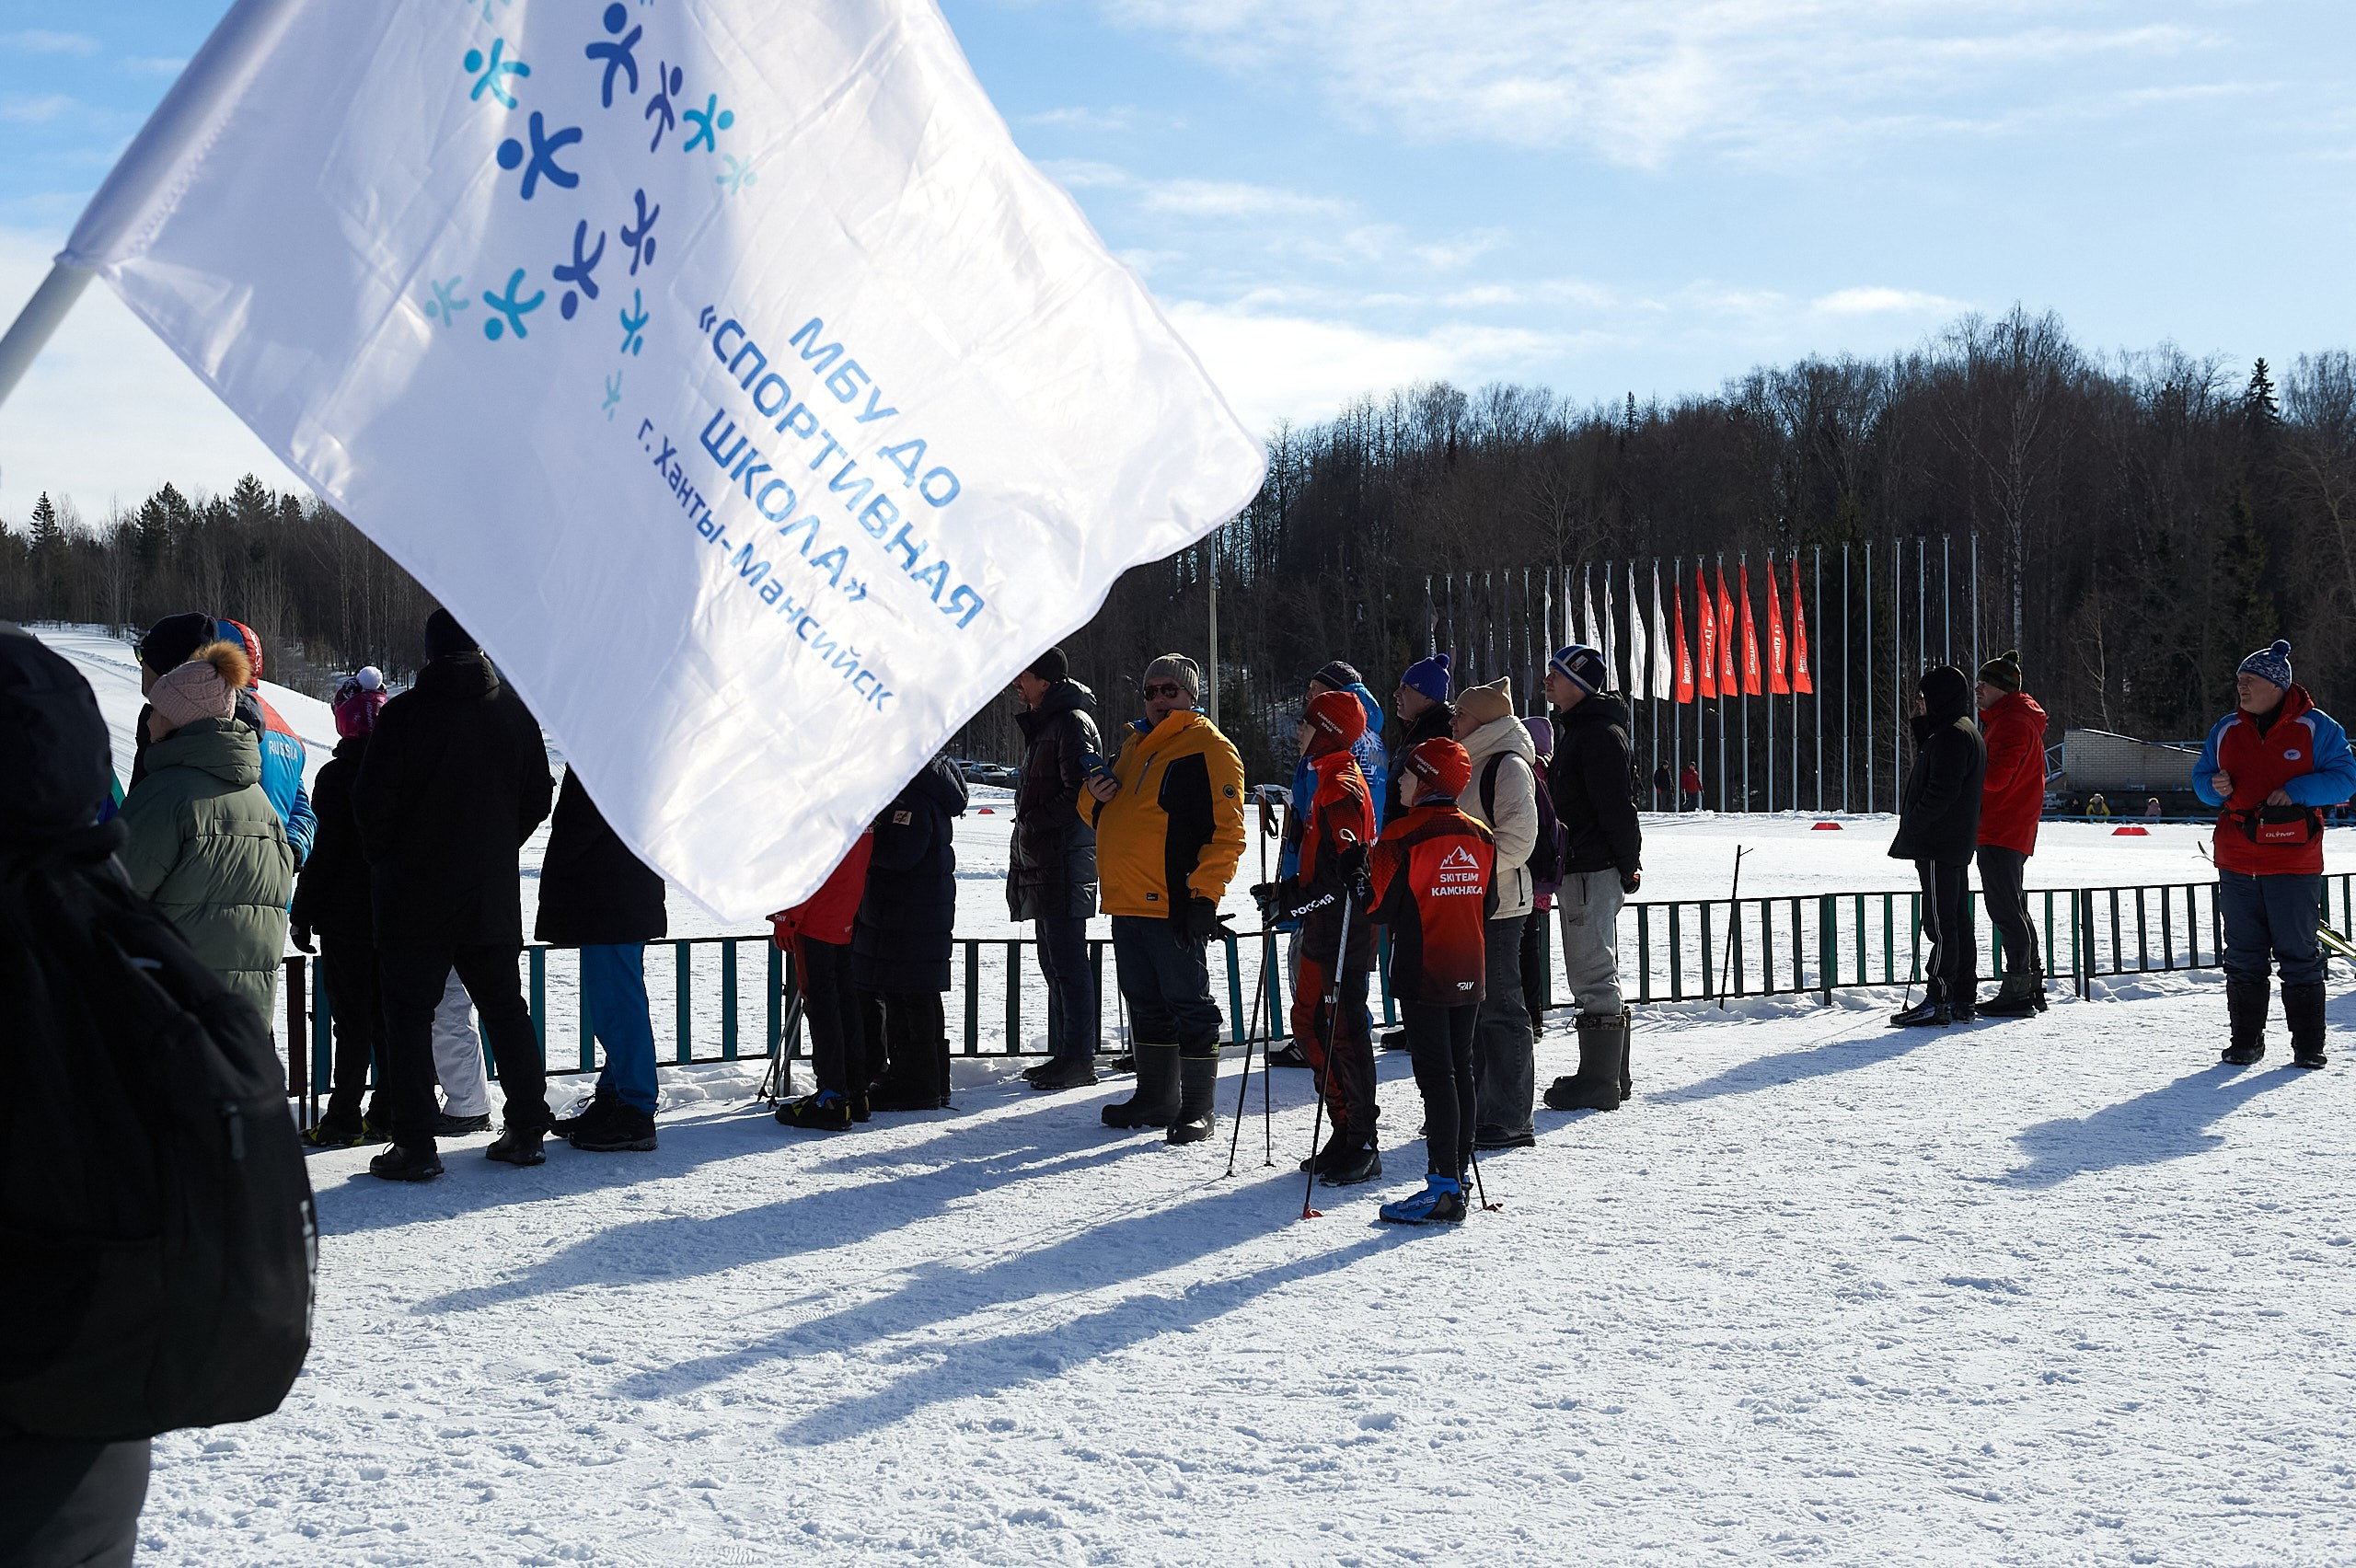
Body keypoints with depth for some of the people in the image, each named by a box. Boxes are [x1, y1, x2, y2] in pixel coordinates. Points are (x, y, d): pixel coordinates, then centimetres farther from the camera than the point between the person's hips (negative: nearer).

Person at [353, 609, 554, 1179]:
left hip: (417, 895, -4)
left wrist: (384, 858, 6)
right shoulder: (515, 710, 1)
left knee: (408, 1012, 2)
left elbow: (373, 802, -11)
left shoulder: (404, 715, -12)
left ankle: (415, 1145, -2)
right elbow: (538, 795, 8)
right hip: (493, 892, 4)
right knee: (504, 1007, 15)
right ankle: (527, 1131, 17)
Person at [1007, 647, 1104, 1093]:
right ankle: (1062, 1054, 18)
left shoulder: (1074, 722, -10)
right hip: (1040, 863, 10)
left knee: (1068, 961, -9)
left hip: (1064, 865, -10)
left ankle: (1079, 1059, -7)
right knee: (1054, 961, 12)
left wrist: (1035, 823, -14)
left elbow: (1082, 793, -19)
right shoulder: (1041, 725, 21)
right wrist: (1020, 863, 20)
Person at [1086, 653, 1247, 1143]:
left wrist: (1204, 895, -19)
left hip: (1174, 905, -8)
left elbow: (1226, 831, -12)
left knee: (1189, 1007, -3)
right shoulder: (1135, 745, 19)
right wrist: (1095, 797, 4)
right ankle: (1156, 1097, 25)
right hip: (1126, 901, 8)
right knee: (1145, 1004, 15)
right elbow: (1104, 816, 29)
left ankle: (1196, 1108, 2)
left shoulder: (1209, 748, -5)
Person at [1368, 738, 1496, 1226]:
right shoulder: (1480, 837, 7)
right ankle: (1458, 1170, 21)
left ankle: (1444, 1189, -10)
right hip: (1470, 975, 6)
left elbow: (1379, 906, -14)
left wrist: (1359, 876, 3)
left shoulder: (1403, 837, -14)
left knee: (1435, 1074, -7)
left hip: (1422, 974, -6)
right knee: (1460, 1069, 14)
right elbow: (1487, 905, 14)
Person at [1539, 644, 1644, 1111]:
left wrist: (1627, 865, -21)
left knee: (1594, 976, -8)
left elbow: (1616, 808, -21)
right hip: (1582, 869, 11)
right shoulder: (1576, 729, 19)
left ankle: (1599, 1082, -6)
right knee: (1596, 975, 15)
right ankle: (1610, 1077, 21)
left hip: (1593, 871, -11)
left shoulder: (1600, 734, -15)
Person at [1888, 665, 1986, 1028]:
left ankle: (1937, 1001, -12)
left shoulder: (1951, 736, -15)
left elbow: (1942, 791, -22)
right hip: (1957, 845, 11)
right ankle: (1960, 1000, 15)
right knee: (1958, 922, 11)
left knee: (1941, 924, -11)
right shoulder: (1966, 732, 19)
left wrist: (1912, 825, -14)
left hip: (1938, 847, -11)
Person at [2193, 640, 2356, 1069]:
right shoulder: (2225, 731, 10)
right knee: (2243, 958, 8)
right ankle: (2244, 1042, 16)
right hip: (2237, 864, 4)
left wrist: (2296, 791, -17)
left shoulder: (2315, 728, -2)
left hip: (2294, 864, -4)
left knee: (2299, 957, 1)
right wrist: (2215, 787, -5)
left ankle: (2309, 1045, 9)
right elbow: (2201, 777, 18)